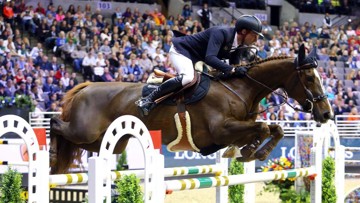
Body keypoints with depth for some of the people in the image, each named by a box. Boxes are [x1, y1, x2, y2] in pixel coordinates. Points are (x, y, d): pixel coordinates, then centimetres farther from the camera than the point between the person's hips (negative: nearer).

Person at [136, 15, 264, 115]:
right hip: (180, 50, -10)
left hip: (196, 59, 10)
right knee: (187, 78, -33)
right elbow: (210, 58, -42)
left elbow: (234, 65, 1)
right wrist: (232, 70, -46)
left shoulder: (239, 44, -4)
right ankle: (148, 100, -26)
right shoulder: (221, 33, -30)